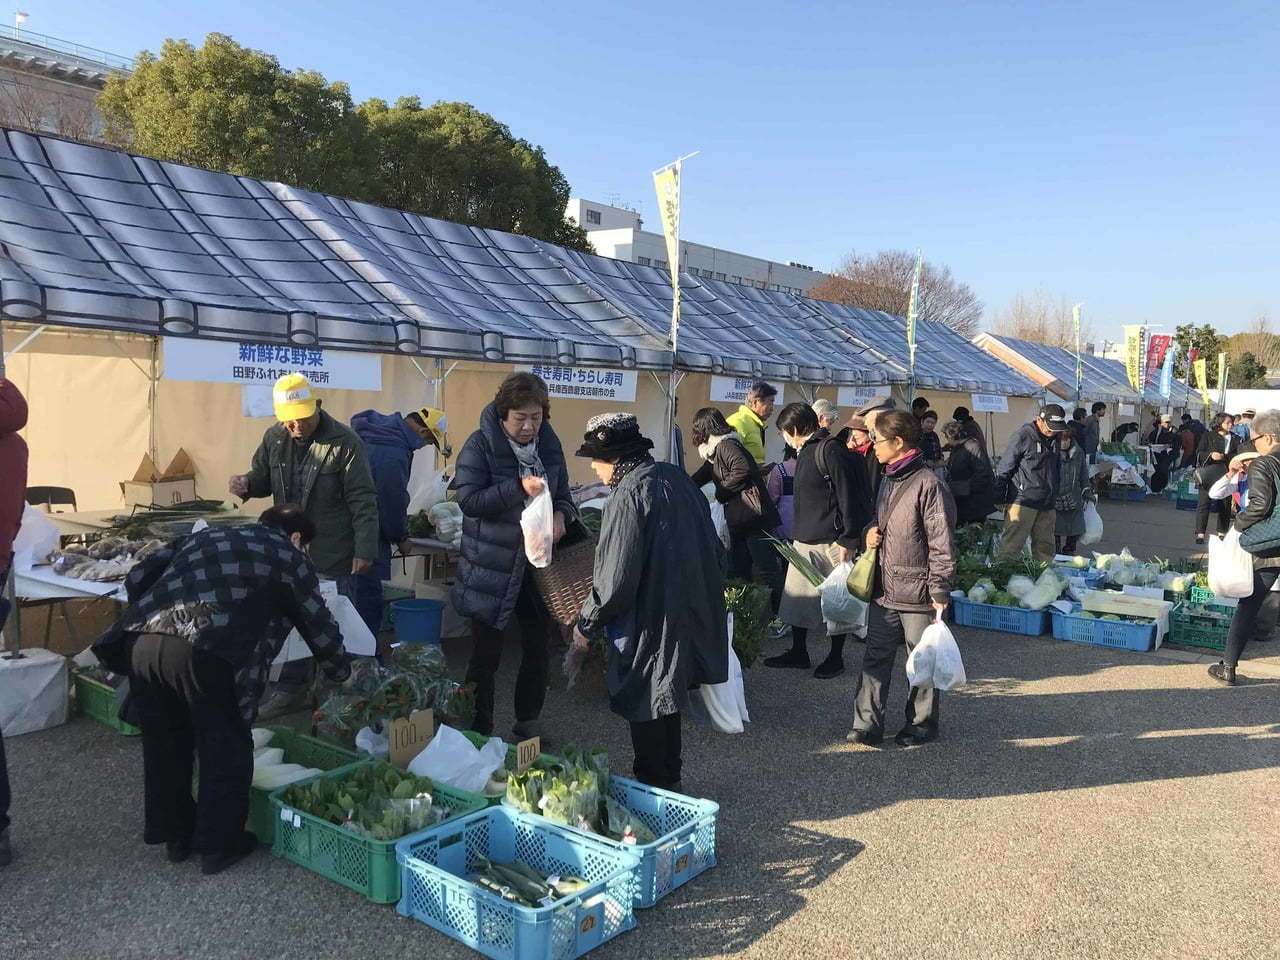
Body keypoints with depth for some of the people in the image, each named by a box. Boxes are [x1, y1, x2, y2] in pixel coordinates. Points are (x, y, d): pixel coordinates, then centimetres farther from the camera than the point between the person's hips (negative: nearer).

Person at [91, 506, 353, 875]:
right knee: (226, 750, 14)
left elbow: (137, 577, 23)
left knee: (164, 745, 23)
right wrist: (343, 673, 36)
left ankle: (175, 835, 38)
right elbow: (318, 625, 21)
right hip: (203, 653, -6)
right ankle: (219, 845, 24)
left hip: (139, 641, 6)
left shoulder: (204, 536, 30)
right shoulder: (290, 558, 16)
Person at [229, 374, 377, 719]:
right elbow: (264, 479, 18)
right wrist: (247, 484, -6)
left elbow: (363, 501, -14)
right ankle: (291, 688, 29)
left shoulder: (344, 442, -14)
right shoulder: (274, 439, 3)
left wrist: (365, 549, -19)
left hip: (333, 558, -5)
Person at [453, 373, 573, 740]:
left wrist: (561, 514, -12)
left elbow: (563, 496, 11)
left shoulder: (549, 444, 3)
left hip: (536, 563, 5)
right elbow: (469, 499, -20)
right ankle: (480, 733, 20)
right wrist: (519, 488, -30)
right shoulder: (481, 445, -12)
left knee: (538, 650, 15)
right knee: (485, 657, 4)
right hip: (491, 567, -5)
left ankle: (528, 724, 33)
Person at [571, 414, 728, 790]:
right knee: (667, 701, 22)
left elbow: (615, 578, -21)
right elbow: (713, 548, 12)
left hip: (650, 624, -9)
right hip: (691, 615, 9)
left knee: (645, 710, 9)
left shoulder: (629, 496, -20)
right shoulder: (676, 478, 5)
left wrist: (587, 625, -8)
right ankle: (670, 779, 37)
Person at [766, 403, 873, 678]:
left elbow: (849, 497, -19)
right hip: (804, 541, 9)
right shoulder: (805, 453, 15)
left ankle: (836, 658, 19)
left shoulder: (831, 450, -15)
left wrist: (848, 540, -19)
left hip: (831, 542, -9)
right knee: (796, 599, 13)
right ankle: (798, 652, 26)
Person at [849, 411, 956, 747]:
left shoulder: (928, 484, -15)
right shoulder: (888, 480, 12)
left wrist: (940, 592, -16)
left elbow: (942, 544, -16)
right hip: (884, 590, 8)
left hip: (917, 593, -8)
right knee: (876, 656, 9)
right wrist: (871, 532, 5)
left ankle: (922, 723, 24)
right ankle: (867, 724, 15)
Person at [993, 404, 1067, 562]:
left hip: (1047, 504, 7)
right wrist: (999, 499, -9)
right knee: (1011, 546, -9)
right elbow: (1004, 469, -9)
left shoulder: (1054, 438, 11)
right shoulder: (1022, 436, -10)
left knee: (1045, 546, 12)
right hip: (1023, 501, -7)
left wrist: (1055, 495, 22)